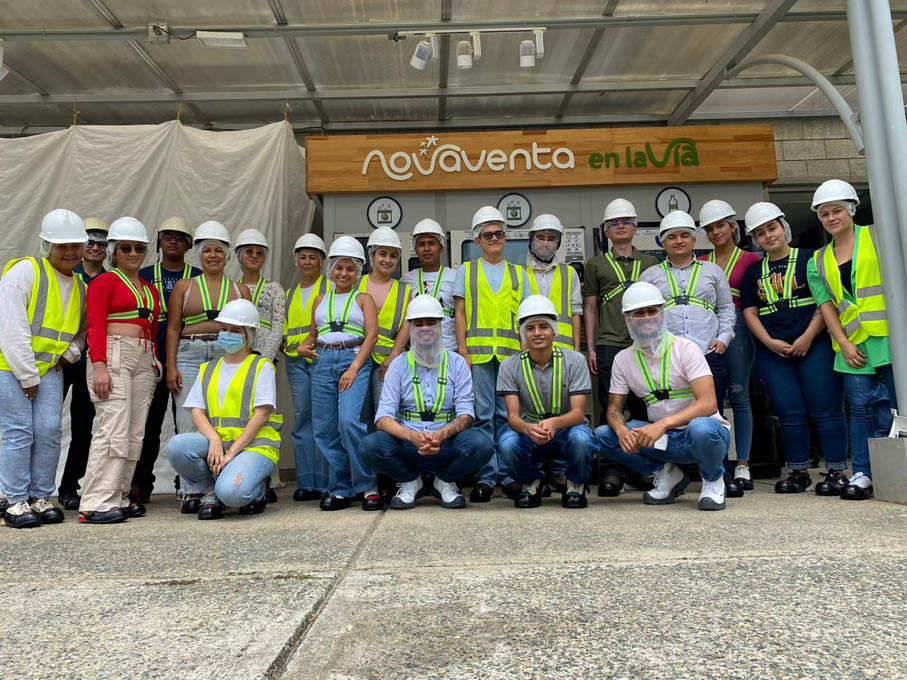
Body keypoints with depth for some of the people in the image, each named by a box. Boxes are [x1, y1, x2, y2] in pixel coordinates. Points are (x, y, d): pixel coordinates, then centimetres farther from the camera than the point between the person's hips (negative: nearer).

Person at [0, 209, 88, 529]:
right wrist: (27, 376, -15)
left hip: (49, 369, 6)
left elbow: (82, 330, 24)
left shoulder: (80, 287, 11)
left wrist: (69, 353, 3)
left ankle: (40, 498, 13)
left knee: (49, 431, 1)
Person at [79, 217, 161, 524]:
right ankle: (96, 504, -10)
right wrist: (99, 366, -17)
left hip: (144, 361, 7)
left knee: (135, 432, 2)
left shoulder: (150, 289, 22)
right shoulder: (104, 282, 3)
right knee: (114, 429, -13)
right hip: (113, 356, -6)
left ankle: (118, 497, 9)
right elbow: (95, 326, -7)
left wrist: (155, 362, 10)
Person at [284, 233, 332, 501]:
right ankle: (306, 483, 7)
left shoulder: (330, 286, 5)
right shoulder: (290, 294, 22)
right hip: (296, 361, 5)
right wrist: (284, 345, 8)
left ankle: (325, 482, -2)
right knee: (301, 418, 3)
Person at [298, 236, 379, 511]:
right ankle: (340, 490, 11)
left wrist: (354, 368, -14)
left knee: (349, 421, -20)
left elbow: (371, 335, -3)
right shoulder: (321, 300, 20)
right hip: (323, 362, 4)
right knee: (325, 428, 1)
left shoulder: (363, 298, 9)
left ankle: (368, 486, -7)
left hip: (354, 360, -4)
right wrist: (303, 347, 2)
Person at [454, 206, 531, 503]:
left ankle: (507, 474, 11)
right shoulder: (466, 271, 13)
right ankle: (486, 476, 5)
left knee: (508, 415, 2)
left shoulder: (518, 273, 16)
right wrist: (462, 351, -2)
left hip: (511, 353, 1)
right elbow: (460, 313, 7)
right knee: (482, 416, -1)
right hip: (478, 352, -1)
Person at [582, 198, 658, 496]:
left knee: (643, 408, 4)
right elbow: (589, 307, 10)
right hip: (609, 346, -2)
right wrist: (590, 348, 3)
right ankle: (612, 472, 1)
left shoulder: (651, 263, 17)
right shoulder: (596, 265, 12)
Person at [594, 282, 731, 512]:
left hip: (705, 430, -4)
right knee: (602, 435, -15)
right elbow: (614, 408, 4)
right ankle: (667, 474, 5)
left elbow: (709, 404, -22)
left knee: (701, 428, -39)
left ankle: (713, 480, -4)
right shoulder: (623, 358, 2)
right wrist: (621, 430, -21)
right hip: (664, 439, 4)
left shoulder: (685, 348, -12)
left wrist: (662, 424, -36)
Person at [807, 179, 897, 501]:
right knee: (861, 408, 3)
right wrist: (844, 344, -2)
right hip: (852, 344, 3)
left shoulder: (877, 237, 7)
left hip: (888, 337, -3)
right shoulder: (817, 262, 15)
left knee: (889, 406, -2)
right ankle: (862, 474, 10)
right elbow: (826, 306, 9)